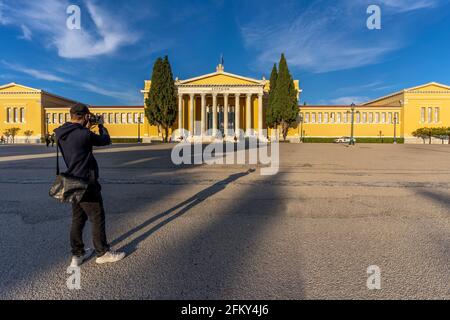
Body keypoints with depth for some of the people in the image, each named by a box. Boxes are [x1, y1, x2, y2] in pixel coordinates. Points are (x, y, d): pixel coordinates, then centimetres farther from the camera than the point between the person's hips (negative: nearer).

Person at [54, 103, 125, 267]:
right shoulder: (84, 134, -21)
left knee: (78, 219, 17)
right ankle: (103, 253, 19)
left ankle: (77, 254, 27)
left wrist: (86, 129, 15)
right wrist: (101, 126, 10)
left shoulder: (61, 134, 3)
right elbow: (106, 140, -6)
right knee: (97, 219, 5)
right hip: (86, 183, -8)